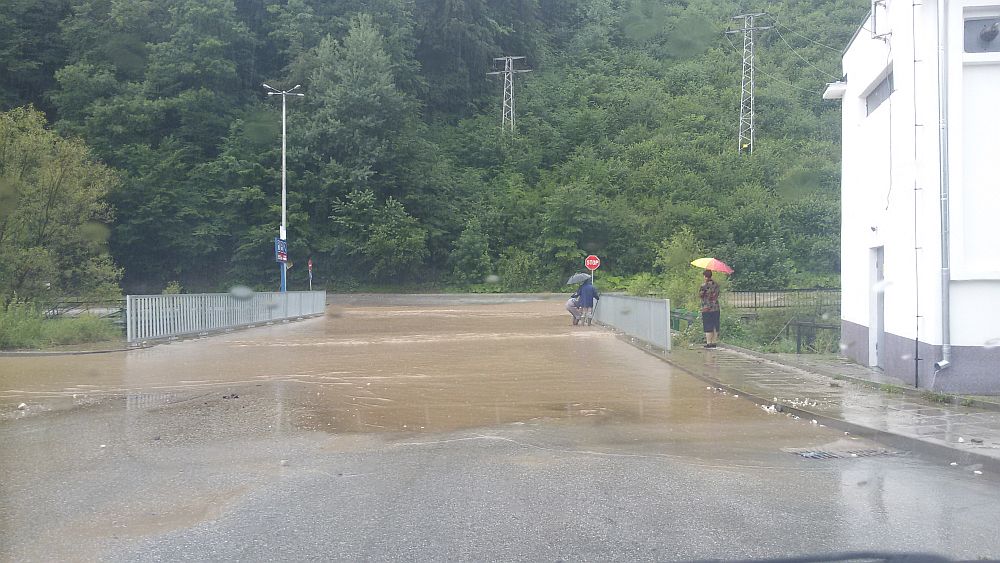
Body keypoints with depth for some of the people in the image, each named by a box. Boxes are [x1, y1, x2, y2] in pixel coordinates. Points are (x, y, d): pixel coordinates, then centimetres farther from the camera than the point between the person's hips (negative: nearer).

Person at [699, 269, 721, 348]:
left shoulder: (704, 286, -13)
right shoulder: (716, 284, 5)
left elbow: (700, 295, -7)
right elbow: (717, 294, 12)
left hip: (707, 309, -5)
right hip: (716, 308, 5)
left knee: (708, 327, -1)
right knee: (715, 326, 10)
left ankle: (709, 343, -1)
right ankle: (715, 342, 14)